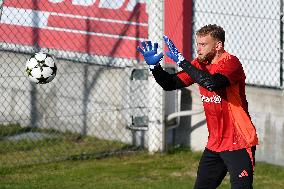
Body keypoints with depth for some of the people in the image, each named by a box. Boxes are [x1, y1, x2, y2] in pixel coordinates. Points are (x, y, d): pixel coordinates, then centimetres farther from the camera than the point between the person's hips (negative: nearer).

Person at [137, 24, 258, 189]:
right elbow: (170, 84, 10)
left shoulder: (230, 62, -15)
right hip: (214, 143, 8)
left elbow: (211, 83, -34)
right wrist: (154, 66, -7)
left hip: (239, 144, -8)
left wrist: (181, 61, -28)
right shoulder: (200, 64, 8)